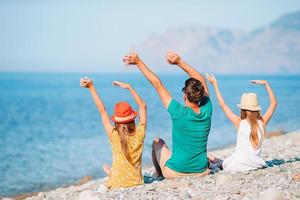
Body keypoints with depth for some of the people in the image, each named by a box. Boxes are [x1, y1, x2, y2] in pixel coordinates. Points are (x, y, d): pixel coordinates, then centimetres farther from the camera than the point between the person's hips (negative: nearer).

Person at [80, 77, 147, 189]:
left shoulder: (114, 136, -15)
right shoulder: (139, 135, -10)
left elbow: (102, 110, -11)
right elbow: (142, 106, 0)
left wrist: (91, 87, -10)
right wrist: (129, 87, 2)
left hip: (117, 185, -1)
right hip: (137, 183, 1)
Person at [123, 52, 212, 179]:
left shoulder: (179, 113, -22)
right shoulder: (206, 111, -11)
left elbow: (157, 84, -18)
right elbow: (202, 80, 2)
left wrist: (138, 62, -14)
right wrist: (179, 62, -1)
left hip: (175, 172, -4)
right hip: (202, 172, 4)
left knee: (158, 142, 25)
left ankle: (160, 176, 37)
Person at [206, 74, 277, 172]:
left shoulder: (239, 123, -12)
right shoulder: (262, 122, -4)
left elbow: (223, 105, -7)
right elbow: (273, 102, 9)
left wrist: (215, 84, -1)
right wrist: (266, 84, 11)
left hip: (239, 165, -5)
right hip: (257, 164, 5)